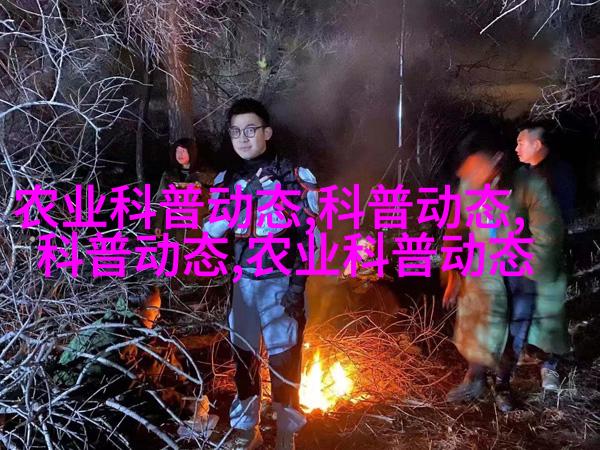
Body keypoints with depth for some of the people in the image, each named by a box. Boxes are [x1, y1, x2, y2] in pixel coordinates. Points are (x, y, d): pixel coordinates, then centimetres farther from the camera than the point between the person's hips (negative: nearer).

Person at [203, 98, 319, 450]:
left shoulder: (293, 176, -5)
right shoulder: (226, 179, 7)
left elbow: (308, 234, -7)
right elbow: (210, 232, 1)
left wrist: (297, 284, -13)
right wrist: (239, 200, -16)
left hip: (281, 282, -3)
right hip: (242, 282, 4)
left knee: (284, 358, 3)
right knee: (244, 355, 11)